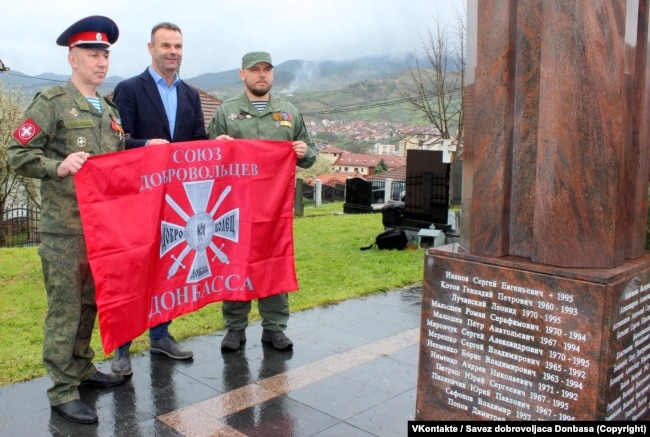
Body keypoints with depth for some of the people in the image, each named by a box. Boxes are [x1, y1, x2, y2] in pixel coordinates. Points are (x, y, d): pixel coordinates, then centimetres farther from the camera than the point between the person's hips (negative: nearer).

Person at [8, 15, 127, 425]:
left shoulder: (110, 110, 15)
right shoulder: (51, 102, -5)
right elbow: (18, 154, -9)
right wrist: (58, 166, -24)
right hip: (64, 227, -6)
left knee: (91, 303, 15)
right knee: (65, 307, -1)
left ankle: (82, 368, 31)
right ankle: (63, 390, 9)